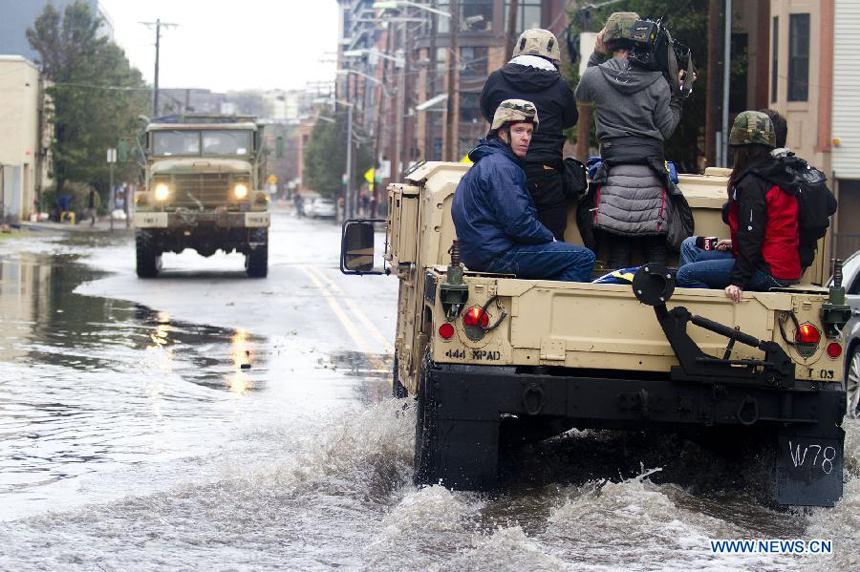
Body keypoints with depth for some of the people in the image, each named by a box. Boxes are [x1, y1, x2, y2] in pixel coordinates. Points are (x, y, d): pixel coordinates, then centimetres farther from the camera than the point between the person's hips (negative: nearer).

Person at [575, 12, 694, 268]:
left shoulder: (595, 76, 1)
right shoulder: (656, 81, 0)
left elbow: (581, 96, 26)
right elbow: (666, 129, 5)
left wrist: (597, 56, 24)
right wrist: (678, 95, 15)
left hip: (614, 174, 0)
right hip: (652, 177, 0)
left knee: (618, 250, 3)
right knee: (655, 249, 3)